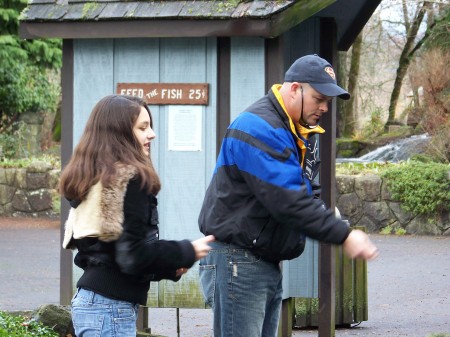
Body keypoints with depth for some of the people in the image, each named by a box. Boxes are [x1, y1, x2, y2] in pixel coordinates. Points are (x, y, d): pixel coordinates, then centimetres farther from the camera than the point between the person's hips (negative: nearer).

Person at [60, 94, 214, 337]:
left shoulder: (91, 178, 13)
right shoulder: (131, 180, -14)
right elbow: (132, 256, -18)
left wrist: (169, 266, 14)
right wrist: (186, 252, -5)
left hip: (87, 299, 9)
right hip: (112, 307, -9)